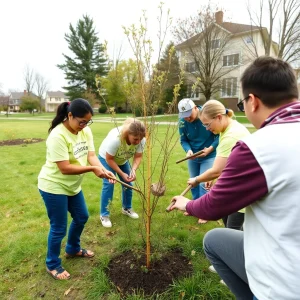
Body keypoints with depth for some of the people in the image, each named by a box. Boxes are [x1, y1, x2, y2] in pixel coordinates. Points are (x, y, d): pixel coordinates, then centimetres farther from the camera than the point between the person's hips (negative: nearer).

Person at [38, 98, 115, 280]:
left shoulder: (85, 131, -5)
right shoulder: (58, 136, -28)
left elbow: (91, 156, -11)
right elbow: (65, 168, -31)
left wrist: (104, 170, -29)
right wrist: (93, 168, -34)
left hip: (73, 185, 8)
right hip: (54, 186, -8)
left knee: (82, 217, 21)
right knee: (59, 228, 4)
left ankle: (73, 249, 46)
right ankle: (52, 265, 29)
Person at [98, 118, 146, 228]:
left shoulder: (141, 140, -30)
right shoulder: (115, 138, -43)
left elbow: (138, 157, -19)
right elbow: (109, 159, -30)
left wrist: (133, 170, -36)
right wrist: (122, 174, -30)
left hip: (122, 160, 5)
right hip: (106, 158, -4)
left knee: (128, 183, 3)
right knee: (108, 184, -13)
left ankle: (127, 208, 25)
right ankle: (104, 215, 1)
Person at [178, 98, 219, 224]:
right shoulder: (183, 122, -15)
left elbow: (220, 135, -14)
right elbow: (183, 141, -7)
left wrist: (210, 149, -24)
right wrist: (188, 150, -27)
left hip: (209, 156, -4)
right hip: (192, 157, 4)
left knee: (204, 184, -5)